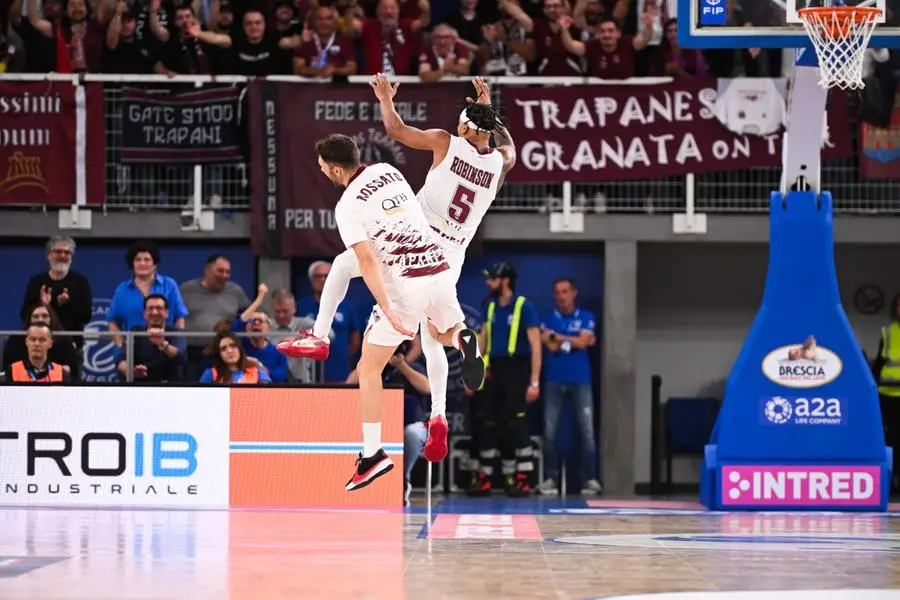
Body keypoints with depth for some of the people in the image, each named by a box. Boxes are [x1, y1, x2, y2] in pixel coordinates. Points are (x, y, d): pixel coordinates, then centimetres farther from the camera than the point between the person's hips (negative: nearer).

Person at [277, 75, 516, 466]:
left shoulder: (446, 143, -6)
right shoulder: (500, 164, 5)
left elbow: (395, 130, 2)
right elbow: (505, 143, 31)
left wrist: (385, 98, 19)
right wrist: (488, 108, 37)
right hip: (450, 258, 4)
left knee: (343, 264, 21)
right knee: (432, 340, 12)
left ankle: (319, 335, 11)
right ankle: (438, 416, -5)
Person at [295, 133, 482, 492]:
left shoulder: (347, 207, -9)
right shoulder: (388, 170, 10)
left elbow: (367, 262, -18)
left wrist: (387, 311, -23)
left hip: (405, 286, -6)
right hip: (440, 270, 6)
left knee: (369, 369, 7)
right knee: (445, 334, 36)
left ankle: (372, 454, 3)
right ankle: (464, 339, -1)